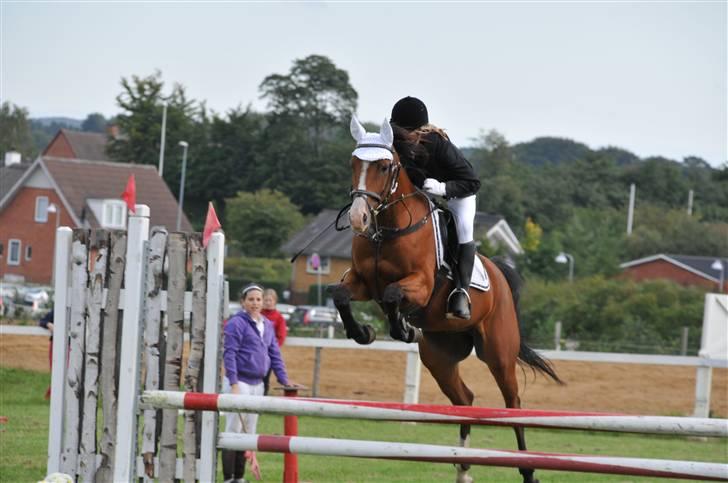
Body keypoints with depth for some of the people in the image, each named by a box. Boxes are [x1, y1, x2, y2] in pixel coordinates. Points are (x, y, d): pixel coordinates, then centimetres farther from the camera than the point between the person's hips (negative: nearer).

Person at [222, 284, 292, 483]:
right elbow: (229, 354, -14)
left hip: (258, 384, 7)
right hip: (240, 382, -7)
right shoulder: (236, 323, -10)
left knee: (249, 431, 11)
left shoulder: (267, 325, 12)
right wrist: (234, 384, -21)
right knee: (234, 430, -5)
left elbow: (275, 354, 16)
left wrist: (284, 380, 8)